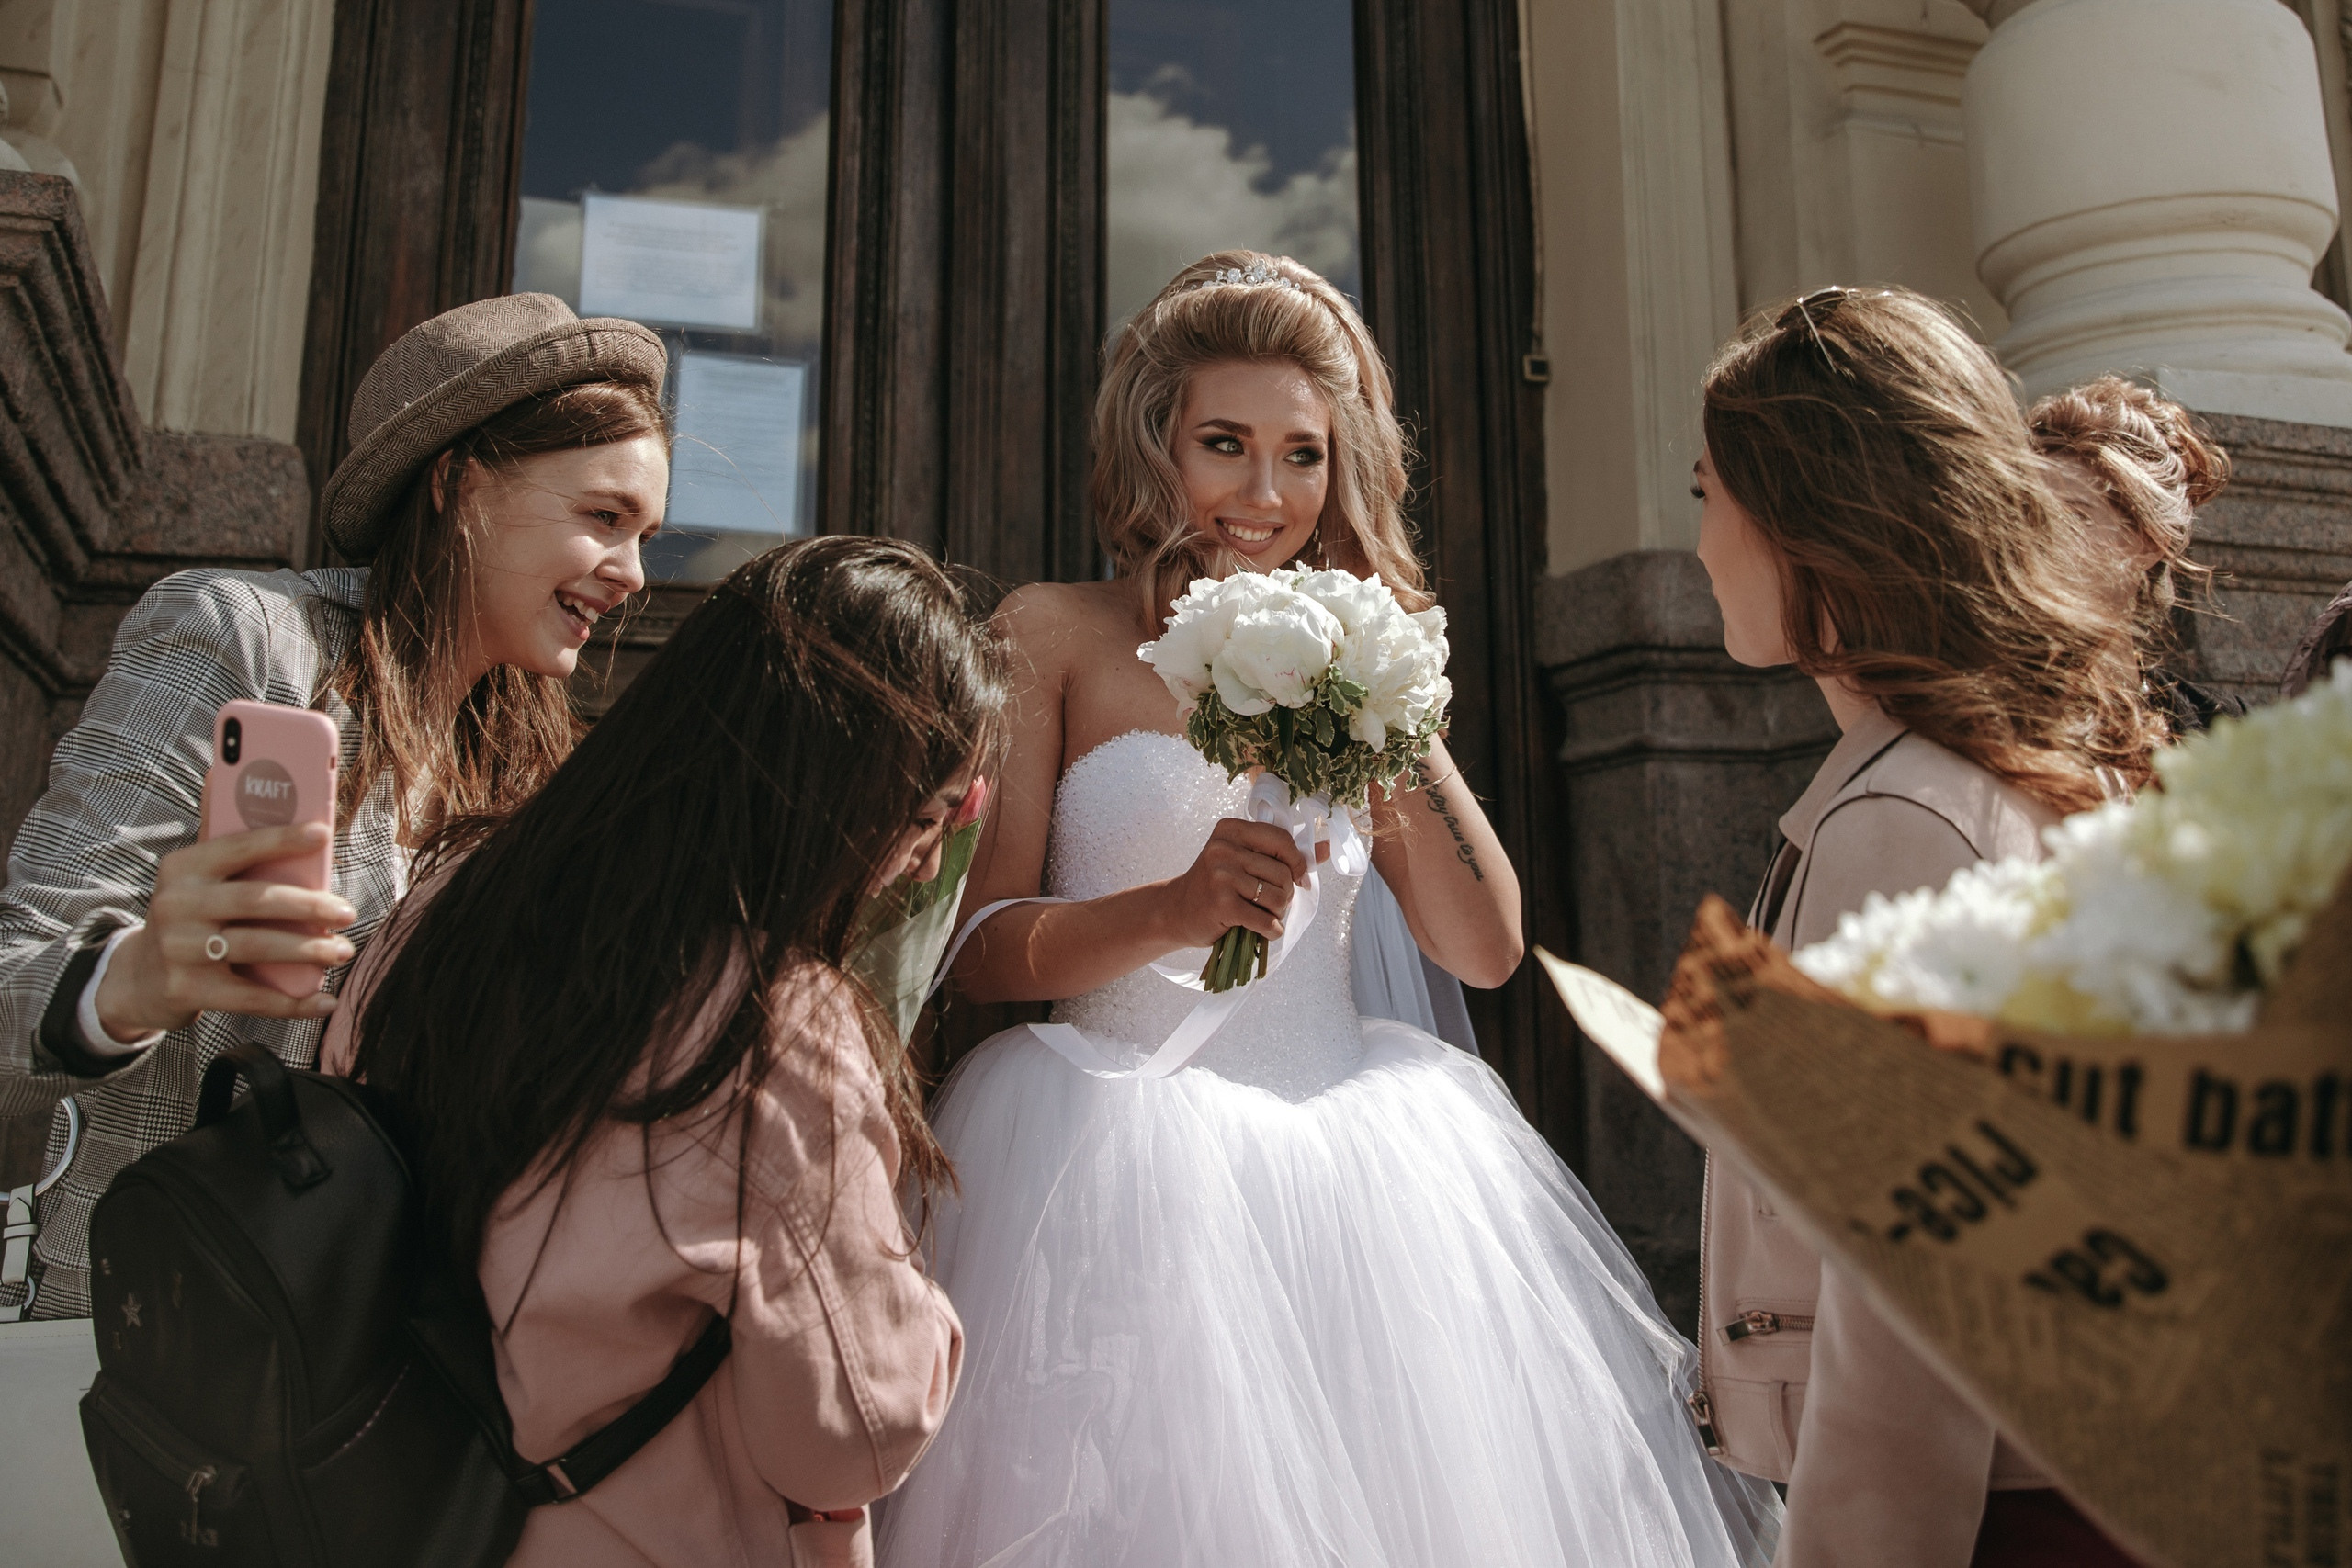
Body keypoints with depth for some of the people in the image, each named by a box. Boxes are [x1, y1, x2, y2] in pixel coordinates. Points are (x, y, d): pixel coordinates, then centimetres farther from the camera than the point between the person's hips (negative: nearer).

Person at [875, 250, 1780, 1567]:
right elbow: (981, 948, -6)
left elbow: (1489, 952, 5)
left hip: (1356, 1154, 4)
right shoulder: (1053, 635, 0)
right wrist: (1173, 910, -23)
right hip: (1119, 1151, -3)